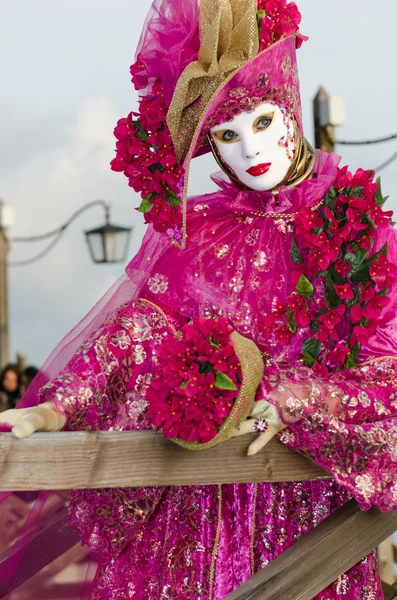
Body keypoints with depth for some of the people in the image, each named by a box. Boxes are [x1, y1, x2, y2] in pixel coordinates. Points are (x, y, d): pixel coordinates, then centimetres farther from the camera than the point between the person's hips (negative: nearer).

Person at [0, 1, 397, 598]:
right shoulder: (192, 233, 5)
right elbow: (134, 336, -5)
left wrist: (294, 403, -17)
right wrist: (52, 411, -20)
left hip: (312, 504, 0)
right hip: (196, 500, 1)